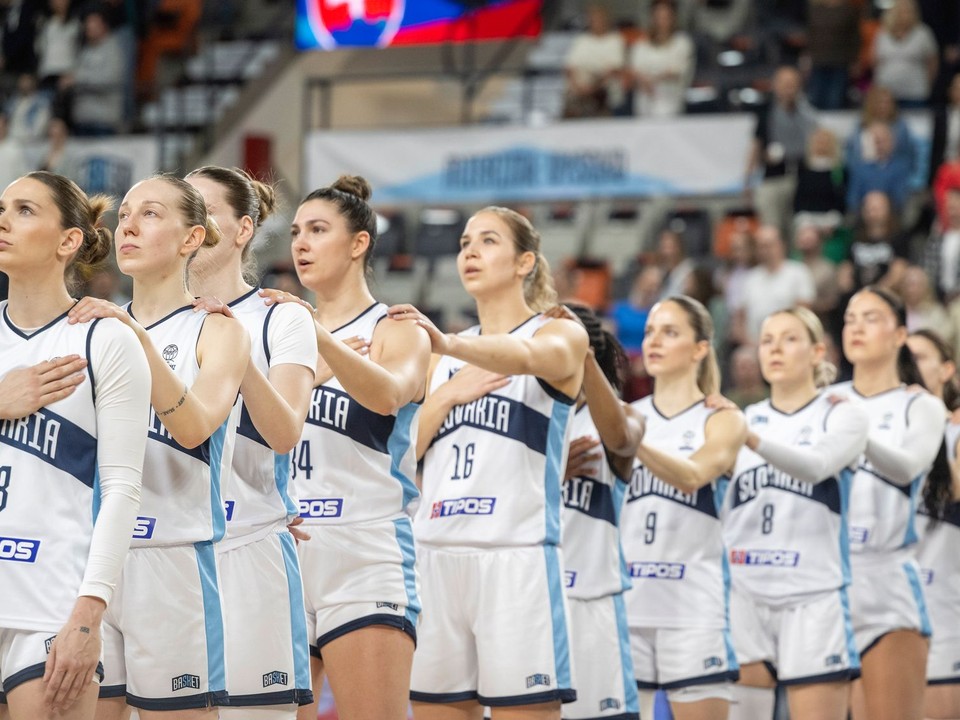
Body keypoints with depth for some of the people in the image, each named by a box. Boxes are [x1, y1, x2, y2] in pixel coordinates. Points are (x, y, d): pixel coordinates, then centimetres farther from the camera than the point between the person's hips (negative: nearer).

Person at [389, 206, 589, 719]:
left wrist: (448, 344, -40)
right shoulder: (445, 357, 20)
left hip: (515, 555, -5)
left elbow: (528, 356, -22)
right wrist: (445, 395, -3)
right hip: (436, 554, 6)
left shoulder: (561, 335, 3)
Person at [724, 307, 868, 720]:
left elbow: (817, 465, -20)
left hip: (813, 597, -3)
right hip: (743, 595, 3)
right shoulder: (742, 419, 14)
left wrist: (751, 439, -35)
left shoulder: (841, 416, 2)